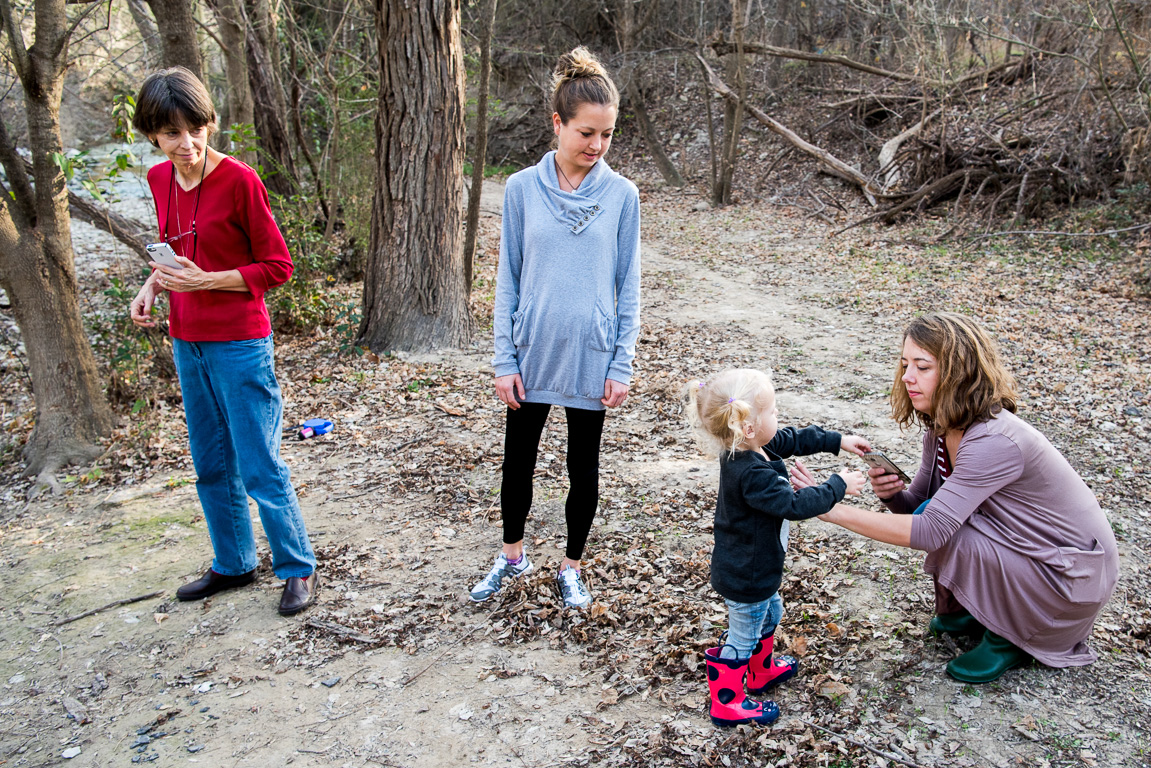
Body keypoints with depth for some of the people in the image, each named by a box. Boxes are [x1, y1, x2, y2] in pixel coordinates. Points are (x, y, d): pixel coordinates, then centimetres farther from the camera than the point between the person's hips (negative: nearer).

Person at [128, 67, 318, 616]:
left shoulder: (239, 180, -14)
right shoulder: (159, 180, 6)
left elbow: (276, 266, -11)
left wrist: (206, 281, -21)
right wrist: (153, 283, 0)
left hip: (239, 343, -7)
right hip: (187, 343, 7)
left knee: (259, 468, 0)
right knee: (211, 466, 17)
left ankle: (298, 569, 17)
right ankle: (232, 565, 33)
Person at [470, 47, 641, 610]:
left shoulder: (622, 195, -3)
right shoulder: (522, 189, -3)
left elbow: (628, 287, 1)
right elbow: (508, 281, 1)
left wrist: (622, 366, -4)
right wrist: (504, 360, -2)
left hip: (591, 357, -1)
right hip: (532, 353, 1)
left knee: (583, 467, 12)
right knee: (518, 459, 15)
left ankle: (571, 566, 33)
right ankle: (512, 555, 38)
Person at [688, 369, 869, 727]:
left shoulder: (749, 447, -7)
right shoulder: (753, 475, -36)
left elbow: (793, 439, 9)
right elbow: (795, 504, -31)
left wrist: (838, 440, 10)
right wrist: (838, 486, -19)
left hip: (754, 569, 10)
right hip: (745, 578, -10)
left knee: (769, 614, 31)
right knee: (743, 638, 9)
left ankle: (763, 671, 53)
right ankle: (727, 704, 27)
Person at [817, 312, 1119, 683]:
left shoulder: (995, 441, -32)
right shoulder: (942, 429, -5)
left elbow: (930, 530, -36)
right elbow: (919, 505, 3)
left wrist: (834, 510, -36)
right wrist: (893, 494, -21)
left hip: (1076, 574, -8)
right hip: (1028, 548, 8)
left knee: (947, 531, -24)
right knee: (932, 512, -9)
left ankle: (1012, 637, 0)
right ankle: (972, 609, 14)